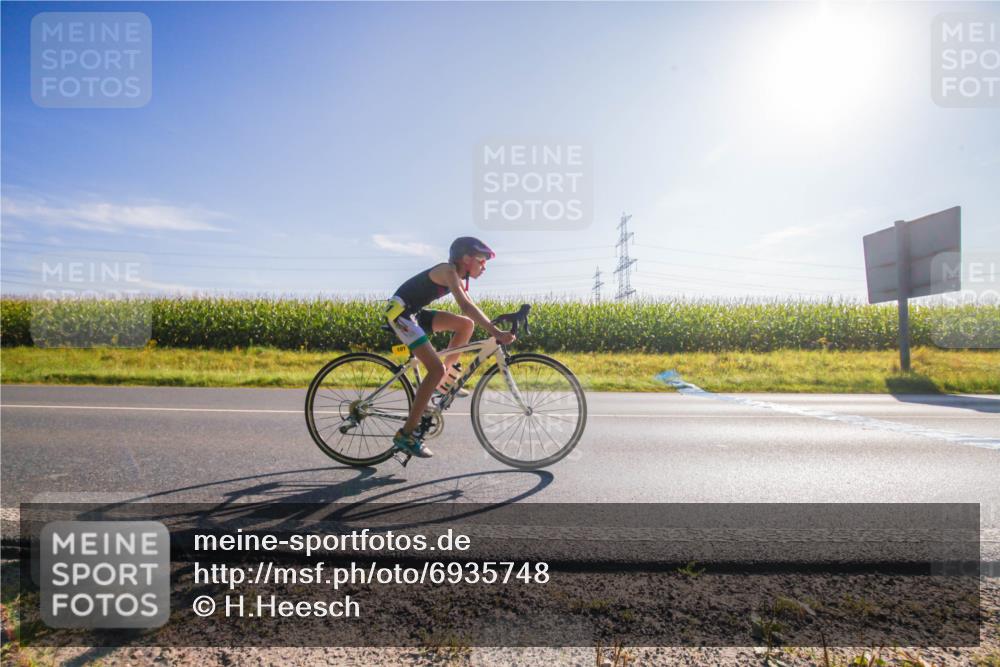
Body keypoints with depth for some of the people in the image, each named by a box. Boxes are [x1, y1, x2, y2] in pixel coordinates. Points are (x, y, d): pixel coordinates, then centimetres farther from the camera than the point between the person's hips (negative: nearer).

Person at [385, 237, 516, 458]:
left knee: (467, 324, 2)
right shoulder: (448, 270, -18)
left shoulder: (457, 276, 11)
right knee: (436, 368, -18)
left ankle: (444, 380, 11)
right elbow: (466, 306, -32)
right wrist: (496, 333, -37)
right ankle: (406, 434, -13)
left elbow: (470, 308, 13)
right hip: (399, 311, -9)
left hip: (414, 313, 9)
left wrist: (495, 328, 5)